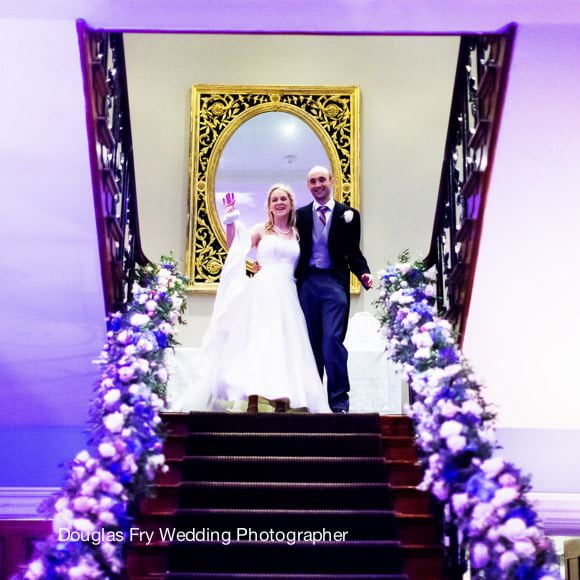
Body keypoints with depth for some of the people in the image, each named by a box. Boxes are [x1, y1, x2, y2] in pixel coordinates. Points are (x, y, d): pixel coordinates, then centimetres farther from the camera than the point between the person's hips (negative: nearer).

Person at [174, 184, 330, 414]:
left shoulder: (296, 234, 15)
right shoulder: (261, 230, 8)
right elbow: (234, 248, -3)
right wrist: (230, 222, -13)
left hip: (287, 294, 3)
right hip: (263, 291, -3)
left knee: (284, 343, -2)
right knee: (257, 340, -8)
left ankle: (282, 399, -3)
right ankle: (252, 399, -11)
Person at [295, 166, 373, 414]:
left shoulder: (348, 215, 7)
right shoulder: (300, 215, 12)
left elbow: (353, 253, 6)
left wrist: (363, 274, -10)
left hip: (335, 283, -3)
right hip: (307, 283, 3)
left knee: (333, 339, -12)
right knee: (311, 342, 7)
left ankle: (339, 401, -6)